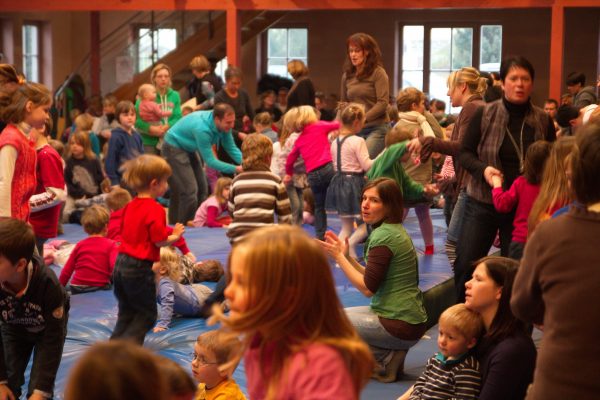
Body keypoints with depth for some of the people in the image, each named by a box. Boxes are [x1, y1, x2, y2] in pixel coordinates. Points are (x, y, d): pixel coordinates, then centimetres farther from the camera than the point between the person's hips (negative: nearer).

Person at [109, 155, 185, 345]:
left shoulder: (130, 206, 9)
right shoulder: (155, 209, -16)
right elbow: (160, 241, -19)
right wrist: (175, 236, 0)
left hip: (120, 265, 8)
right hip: (140, 268, -8)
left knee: (126, 313, 20)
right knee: (147, 314, 6)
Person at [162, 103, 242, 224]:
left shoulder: (223, 125, -13)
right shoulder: (202, 129, -36)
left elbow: (231, 148, -4)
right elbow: (210, 161, -31)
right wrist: (236, 169, -36)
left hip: (188, 149, 9)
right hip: (174, 149, -9)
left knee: (202, 189, 7)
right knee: (190, 191, -16)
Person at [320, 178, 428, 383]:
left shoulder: (383, 236, -19)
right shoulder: (396, 230, 11)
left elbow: (368, 288, -19)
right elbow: (373, 278, 13)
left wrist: (339, 257, -12)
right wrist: (345, 256, 5)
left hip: (400, 325, -10)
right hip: (412, 318, 10)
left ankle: (385, 359, -1)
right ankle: (390, 354, 11)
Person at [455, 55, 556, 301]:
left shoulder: (543, 121, 1)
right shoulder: (484, 114, -3)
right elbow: (464, 153, -1)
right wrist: (483, 169, -20)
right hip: (483, 202, -1)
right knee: (465, 264, 0)